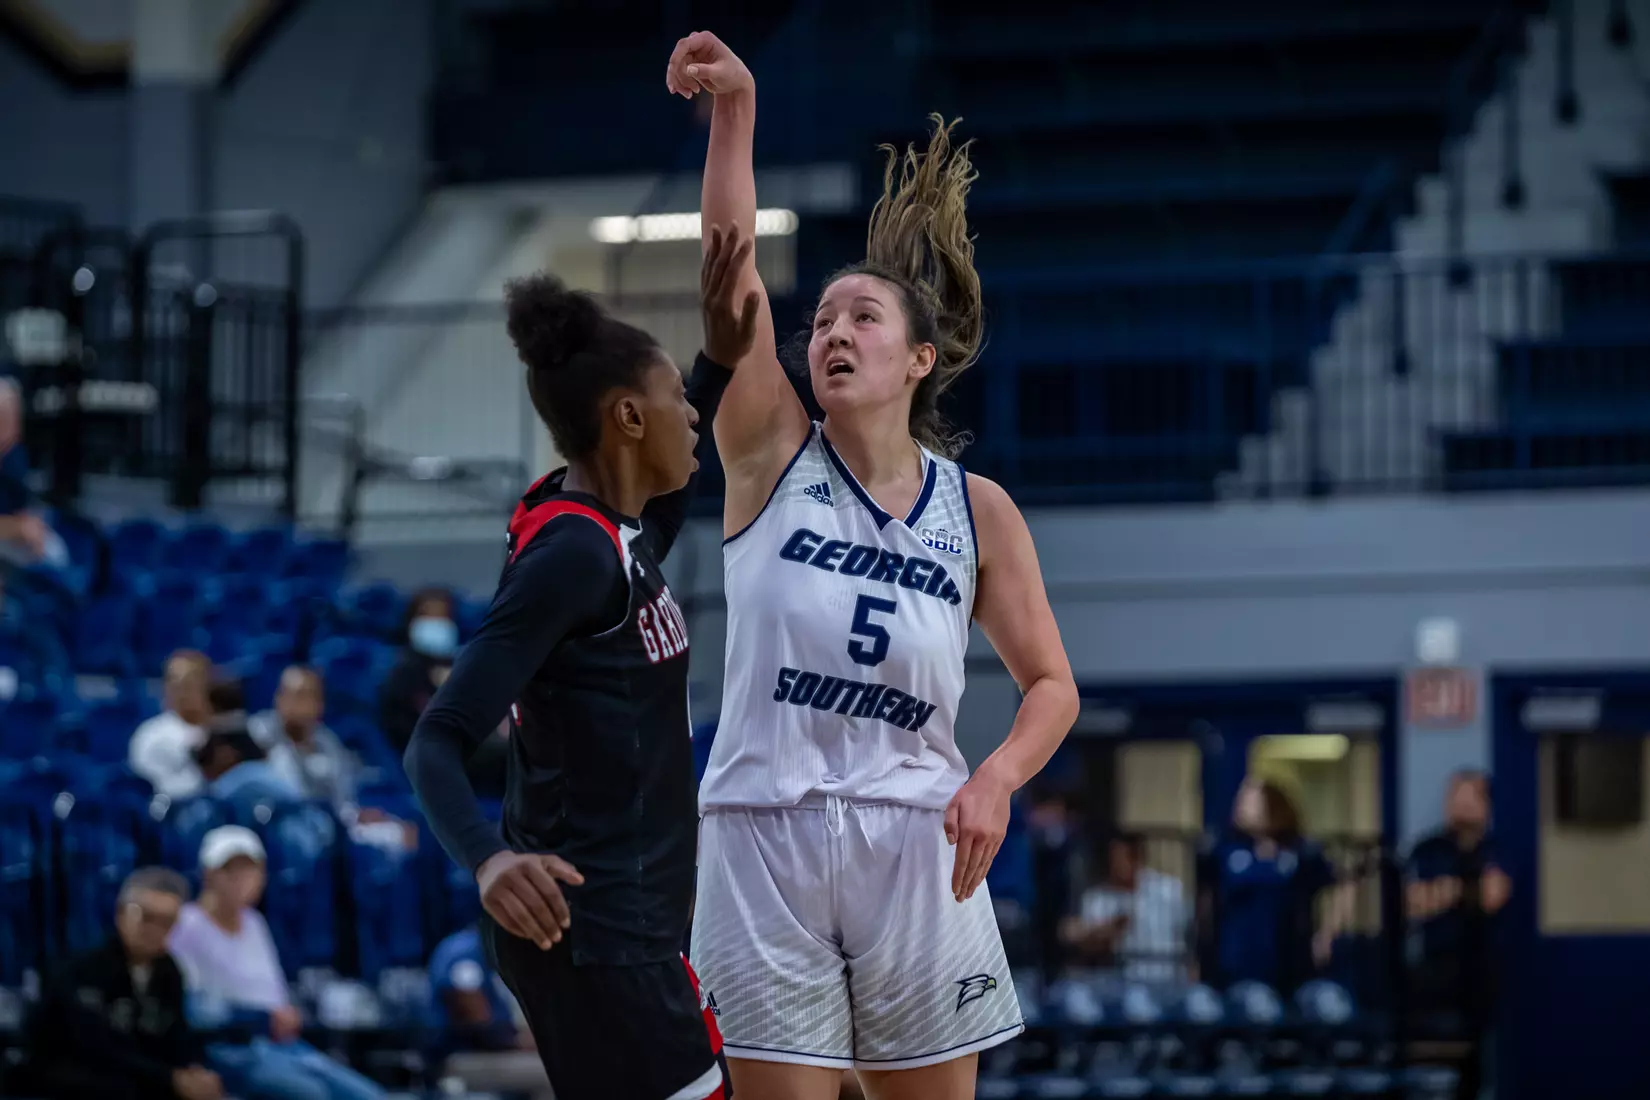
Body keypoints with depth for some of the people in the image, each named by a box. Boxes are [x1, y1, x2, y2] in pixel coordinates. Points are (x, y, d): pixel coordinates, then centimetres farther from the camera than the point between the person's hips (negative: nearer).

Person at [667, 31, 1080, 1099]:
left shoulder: (977, 509, 5)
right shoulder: (773, 455, 2)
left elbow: (1052, 682, 9)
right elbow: (732, 272, -11)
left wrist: (995, 780, -12)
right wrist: (735, 112, -23)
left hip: (913, 842, 1)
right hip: (764, 838, -1)